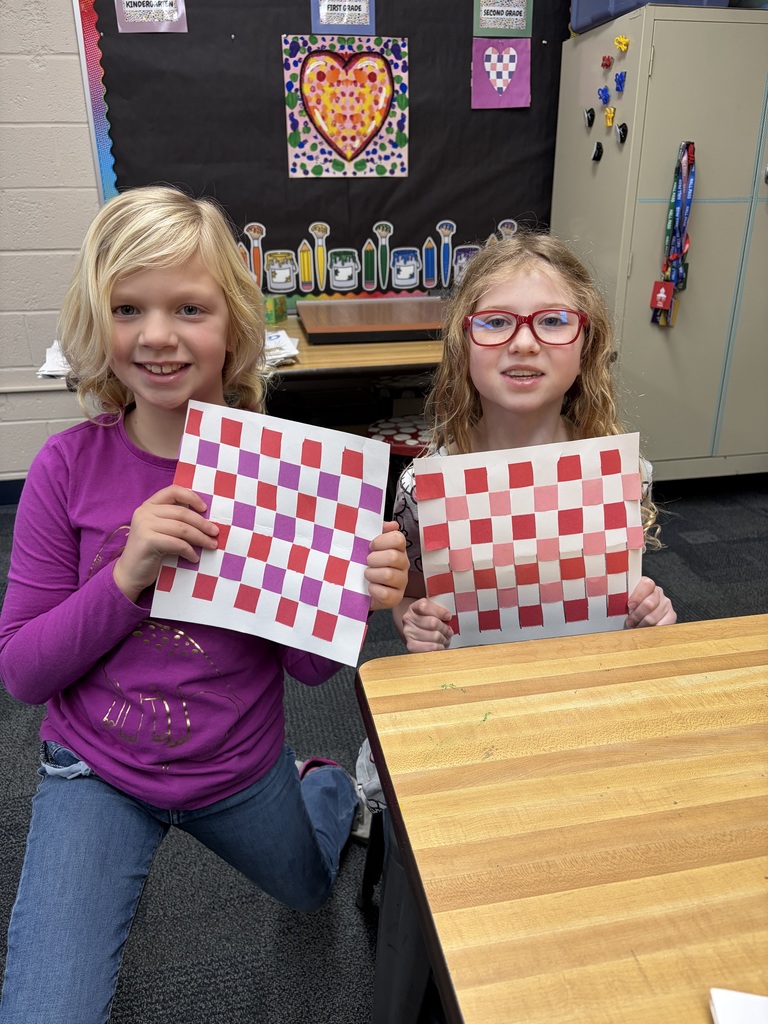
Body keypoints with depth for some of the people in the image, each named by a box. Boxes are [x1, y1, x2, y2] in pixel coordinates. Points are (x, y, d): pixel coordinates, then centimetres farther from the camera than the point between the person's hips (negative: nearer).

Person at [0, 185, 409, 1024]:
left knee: (308, 890, 29)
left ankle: (333, 788, 61)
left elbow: (308, 665, -11)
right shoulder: (69, 465, -18)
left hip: (241, 769, 2)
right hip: (97, 773, -1)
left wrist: (362, 596, -32)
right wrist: (127, 574, -29)